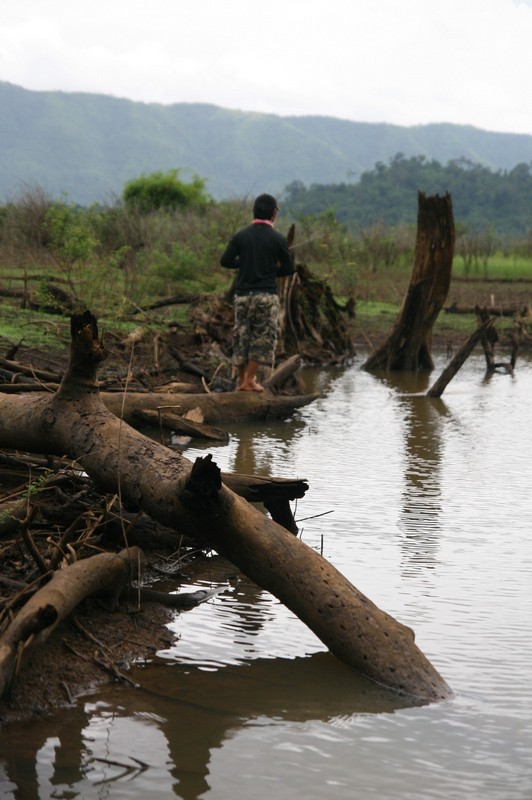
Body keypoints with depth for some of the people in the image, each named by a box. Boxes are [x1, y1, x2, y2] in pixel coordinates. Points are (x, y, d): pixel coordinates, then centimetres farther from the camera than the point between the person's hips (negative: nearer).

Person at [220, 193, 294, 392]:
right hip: (266, 295, -3)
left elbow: (225, 261, 0)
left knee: (241, 334, 13)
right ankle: (249, 379, 0)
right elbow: (289, 269, 0)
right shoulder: (278, 239, -5)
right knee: (263, 336, 4)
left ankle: (241, 378, 18)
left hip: (242, 294, 3)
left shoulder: (241, 235, 1)